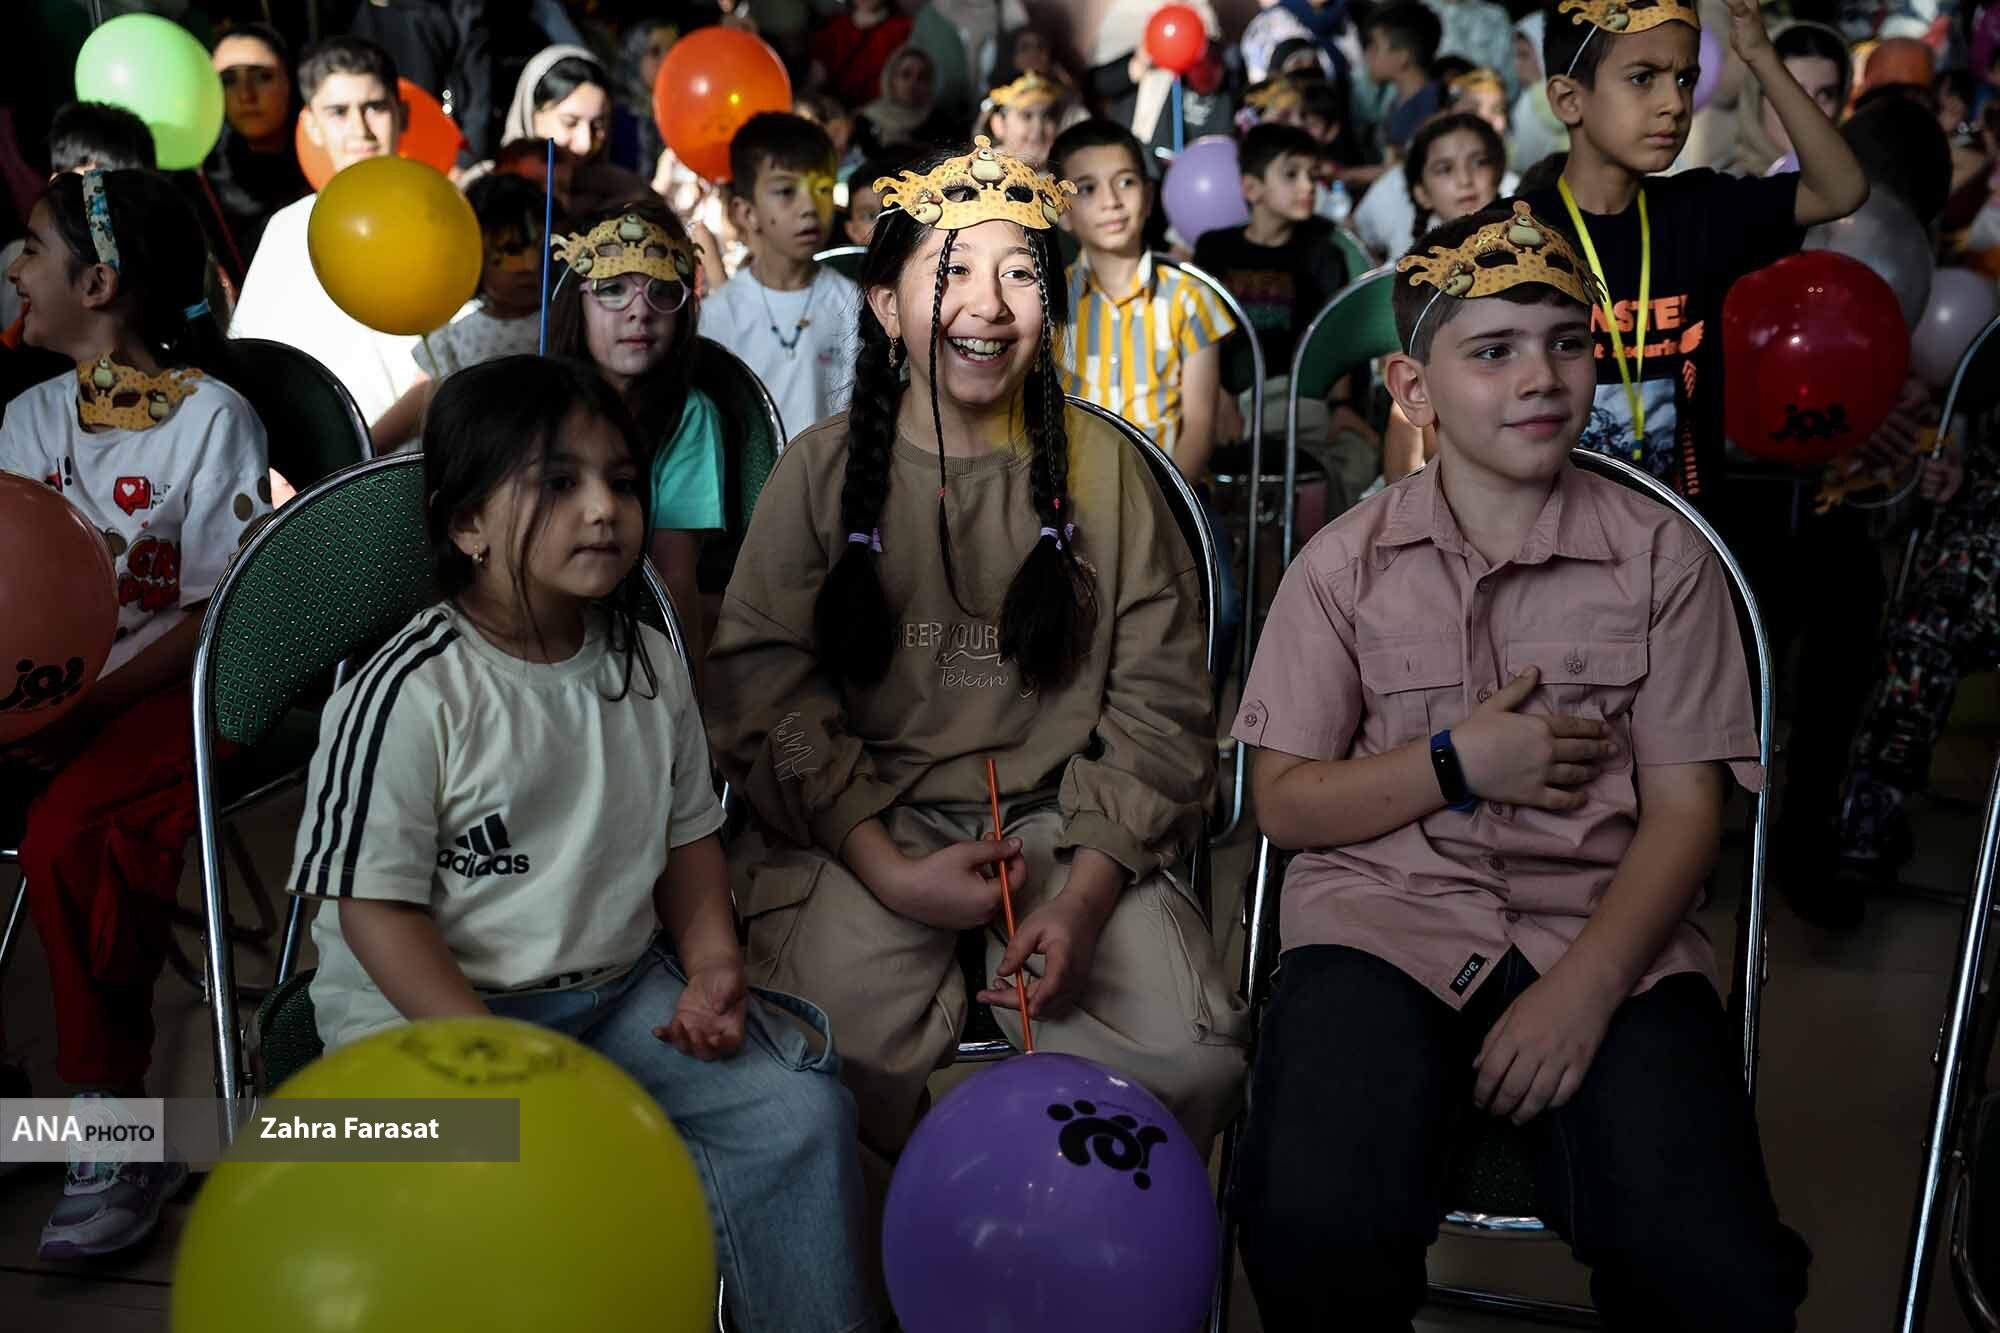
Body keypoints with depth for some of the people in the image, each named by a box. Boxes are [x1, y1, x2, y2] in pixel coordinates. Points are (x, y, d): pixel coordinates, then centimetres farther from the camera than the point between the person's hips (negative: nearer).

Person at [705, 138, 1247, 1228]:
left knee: (1189, 1056, -21)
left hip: (1063, 819, 1)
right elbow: (766, 697, -2)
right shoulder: (823, 472, 4)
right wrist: (890, 871, -14)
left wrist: (1086, 896, -14)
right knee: (846, 1053, -26)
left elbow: (1158, 709, 1)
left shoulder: (1101, 468, 6)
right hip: (864, 823, -1)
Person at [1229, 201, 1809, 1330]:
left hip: (1605, 930, 0)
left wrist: (1584, 990, -13)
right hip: (1389, 920, 0)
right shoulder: (1348, 563, 8)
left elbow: (1684, 811, 2)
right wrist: (1457, 763, -8)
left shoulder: (1663, 558, 6)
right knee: (1321, 1227, -29)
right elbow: (1286, 803, 7)